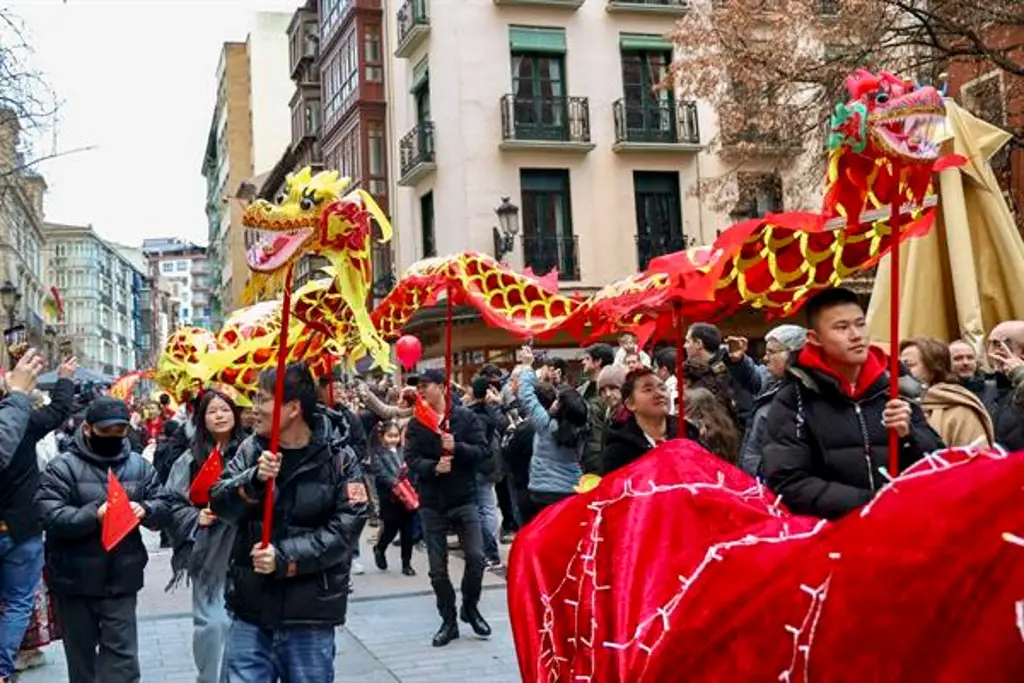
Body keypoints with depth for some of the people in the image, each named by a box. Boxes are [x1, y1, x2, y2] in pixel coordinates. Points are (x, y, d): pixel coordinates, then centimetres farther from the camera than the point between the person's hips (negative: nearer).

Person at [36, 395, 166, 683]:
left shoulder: (139, 465, 5)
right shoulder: (63, 467, -7)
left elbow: (163, 507, 5)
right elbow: (49, 516, -17)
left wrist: (145, 509, -17)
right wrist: (93, 515, -30)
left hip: (121, 580, 2)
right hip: (76, 581, -2)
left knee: (122, 654, 2)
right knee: (81, 652, 15)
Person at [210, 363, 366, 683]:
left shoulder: (338, 457, -8)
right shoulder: (251, 449, 4)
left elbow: (344, 528, -13)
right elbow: (220, 505, -4)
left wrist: (284, 559, -21)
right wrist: (254, 480, -23)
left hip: (310, 612, -2)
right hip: (250, 608, 3)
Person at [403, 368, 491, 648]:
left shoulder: (465, 417, -2)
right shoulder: (416, 424, 4)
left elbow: (482, 450, -7)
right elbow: (411, 459, -5)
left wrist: (457, 448, -23)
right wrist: (433, 467, -23)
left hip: (464, 498, -2)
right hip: (432, 503, 2)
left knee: (476, 556, -6)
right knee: (437, 568, 5)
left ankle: (470, 608, 20)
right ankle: (448, 621, 20)